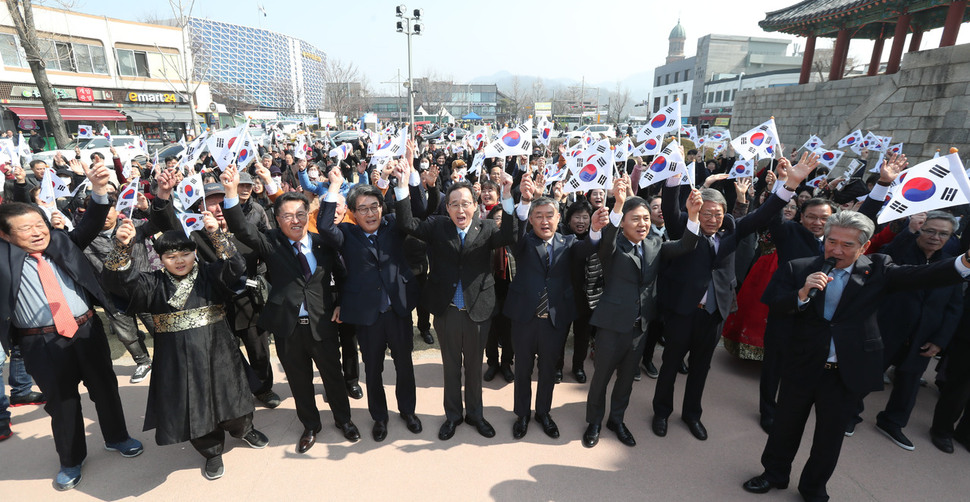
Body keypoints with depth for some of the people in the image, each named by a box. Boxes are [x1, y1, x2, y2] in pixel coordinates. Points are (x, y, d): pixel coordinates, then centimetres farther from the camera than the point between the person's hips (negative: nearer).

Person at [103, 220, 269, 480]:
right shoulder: (154, 283, 1)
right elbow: (120, 279, -13)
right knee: (191, 404, 10)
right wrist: (122, 247, -29)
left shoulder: (210, 274, -3)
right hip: (178, 358, 1)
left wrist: (216, 234, -33)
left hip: (215, 351, -1)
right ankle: (212, 451, 33)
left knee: (228, 394, 14)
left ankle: (243, 428, 44)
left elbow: (235, 265, -21)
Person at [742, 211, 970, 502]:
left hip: (848, 373, 1)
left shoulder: (877, 269, -3)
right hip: (801, 366, 0)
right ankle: (774, 474, 40)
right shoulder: (799, 269, -6)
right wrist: (802, 293, -29)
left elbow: (922, 276, -17)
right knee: (786, 426, 17)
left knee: (830, 436, 17)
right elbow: (775, 306, -12)